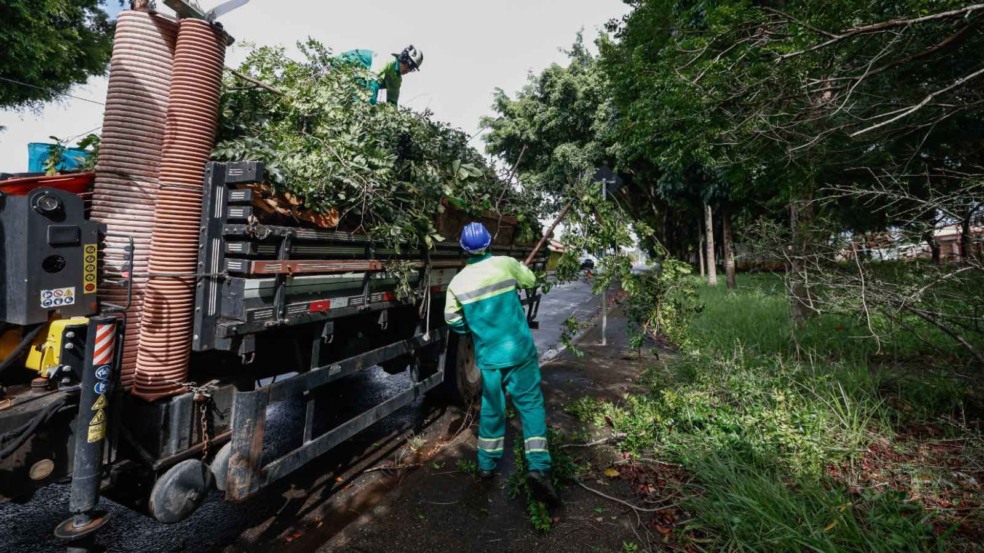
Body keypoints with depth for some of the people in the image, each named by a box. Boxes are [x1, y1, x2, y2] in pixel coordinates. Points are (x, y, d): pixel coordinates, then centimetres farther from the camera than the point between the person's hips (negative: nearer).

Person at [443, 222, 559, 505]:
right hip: (519, 351, -2)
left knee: (491, 409, 18)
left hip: (487, 356, 2)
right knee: (531, 404, 9)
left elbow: (452, 319, 4)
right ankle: (538, 467, 0)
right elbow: (530, 281, 9)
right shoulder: (506, 264, -9)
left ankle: (487, 465, 32)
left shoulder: (458, 282, -4)